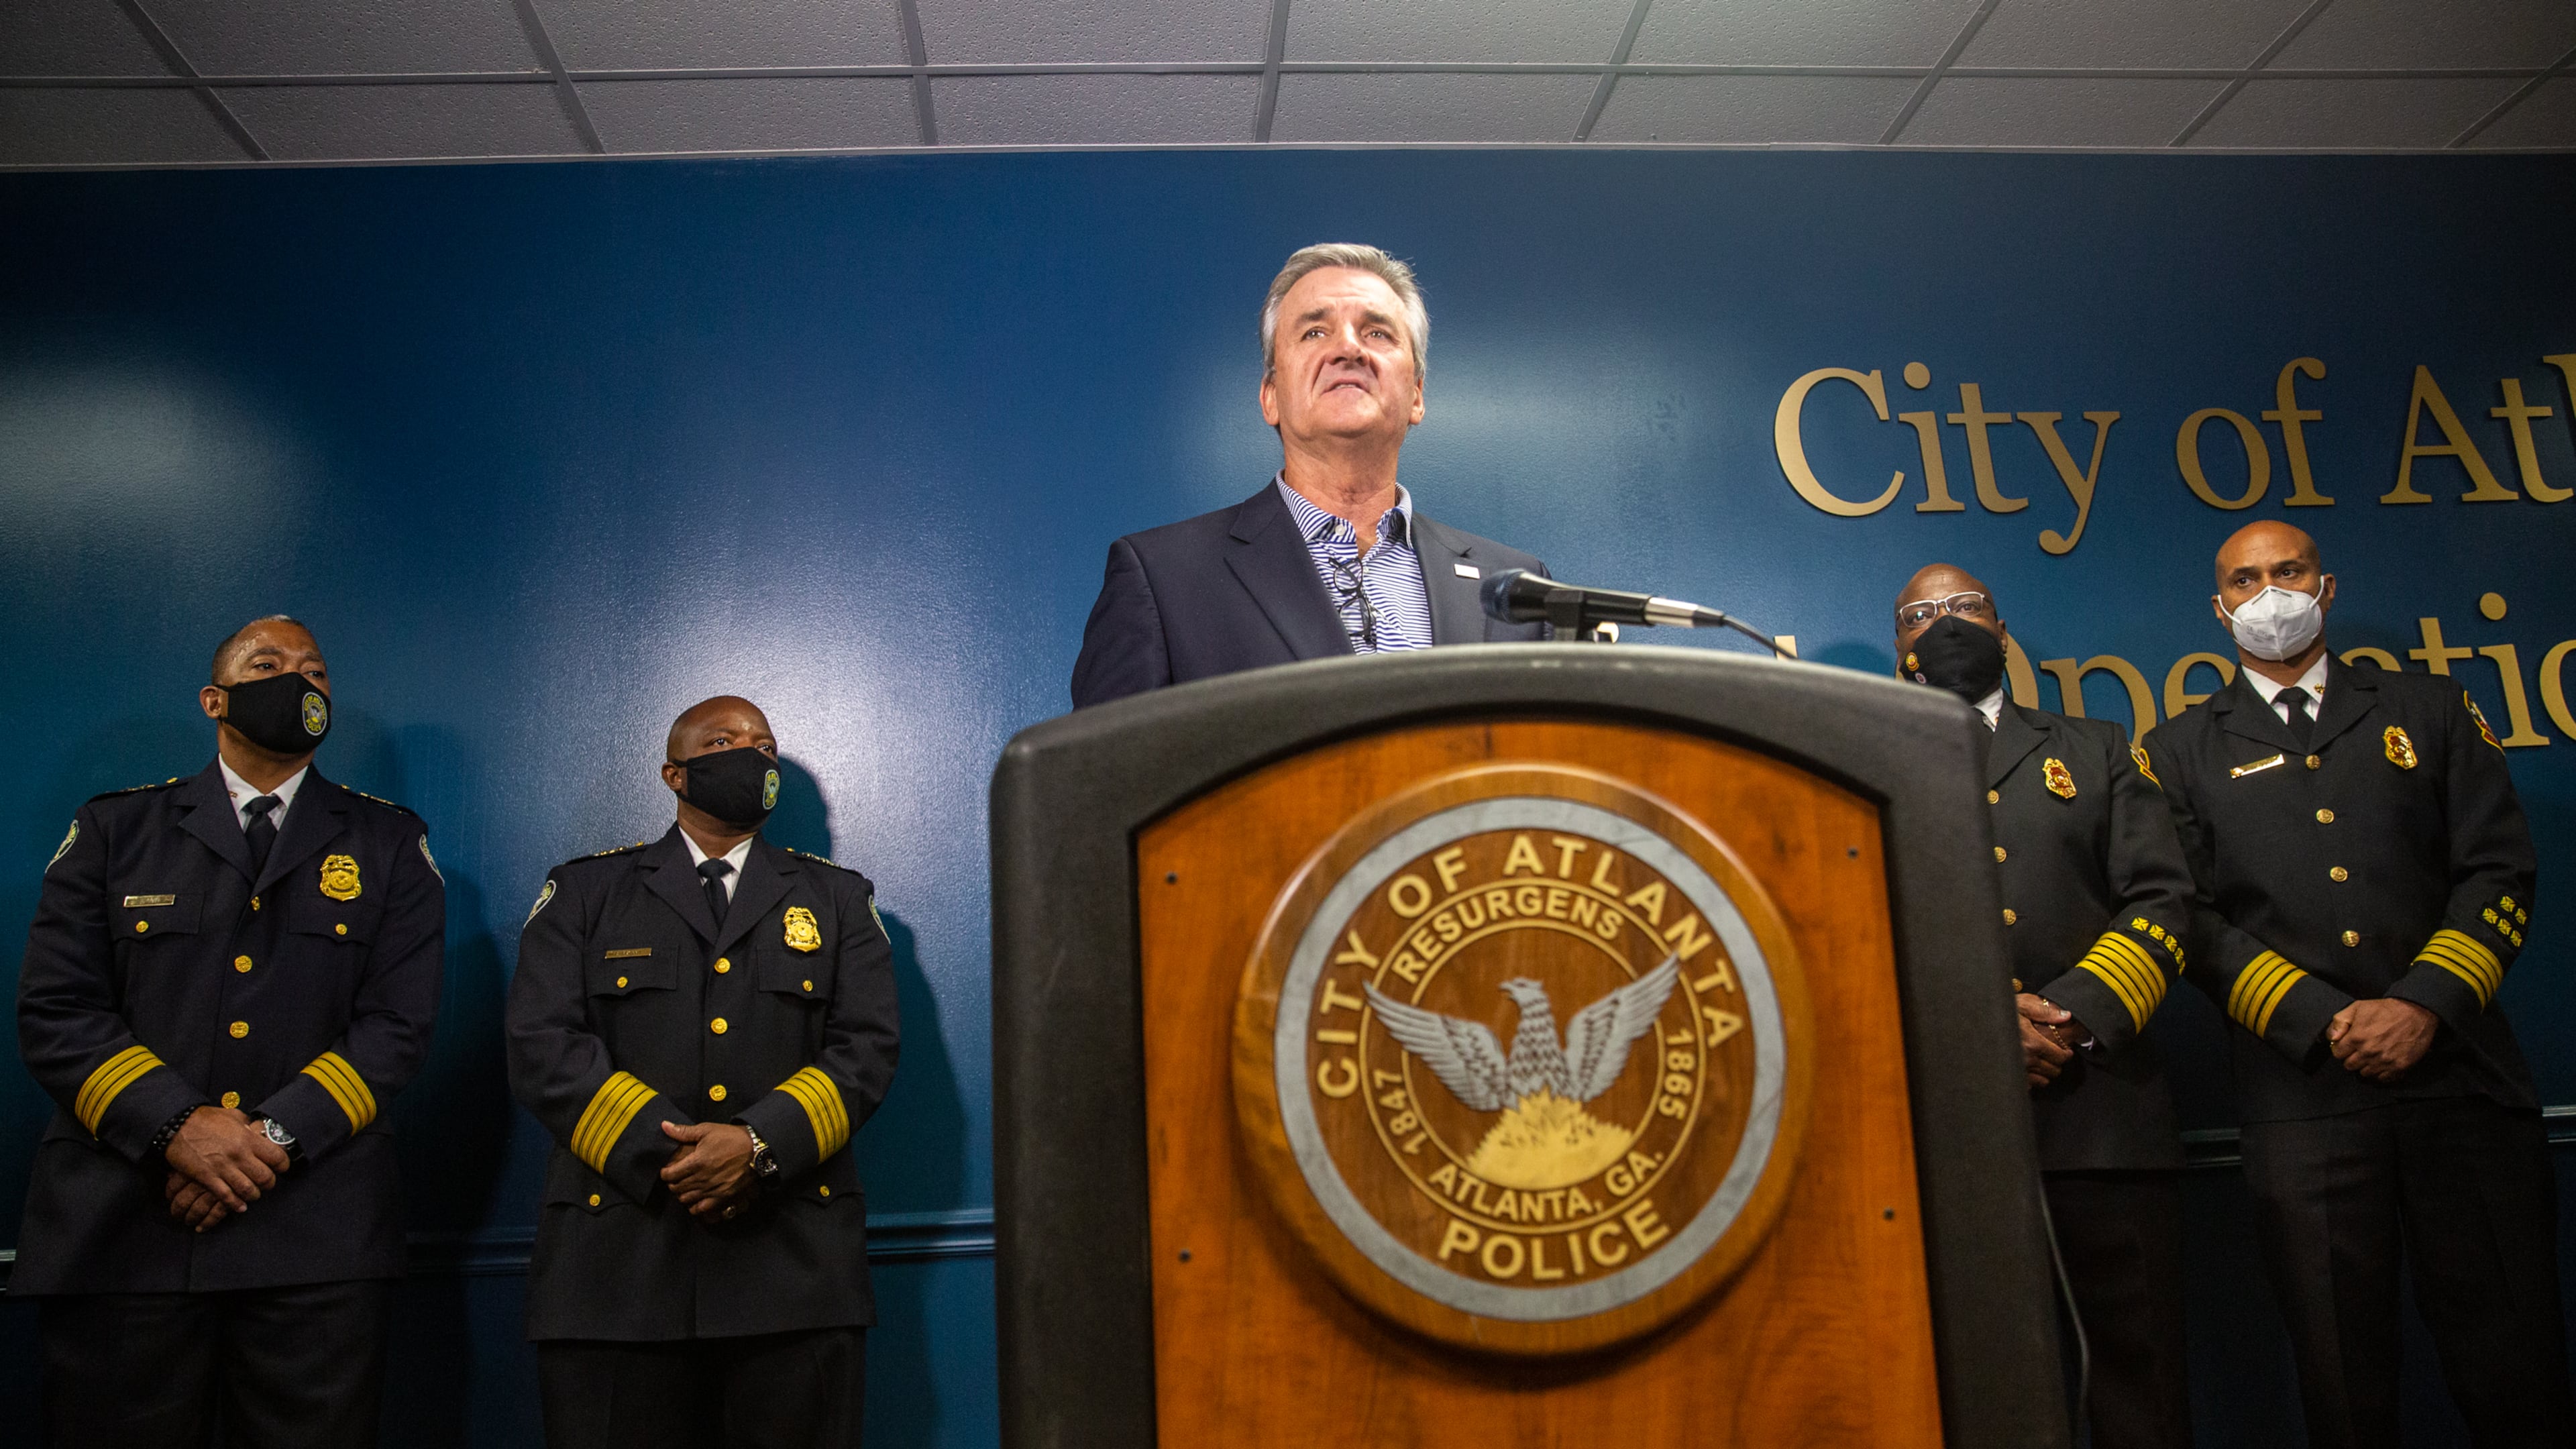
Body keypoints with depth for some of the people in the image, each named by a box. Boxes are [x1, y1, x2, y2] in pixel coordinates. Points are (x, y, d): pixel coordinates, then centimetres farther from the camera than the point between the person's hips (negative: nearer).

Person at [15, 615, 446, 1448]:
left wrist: (275, 1136, -12)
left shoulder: (390, 846, 9)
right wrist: (175, 1128, -12)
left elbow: (397, 1024, 1)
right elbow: (54, 1011, 2)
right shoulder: (114, 830, 11)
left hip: (318, 1244, 0)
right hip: (119, 1231, 1)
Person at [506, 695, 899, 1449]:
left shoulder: (838, 899, 14)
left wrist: (760, 1144, -15)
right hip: (618, 1262, 0)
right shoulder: (584, 892, 12)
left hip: (794, 1271, 1)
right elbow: (542, 1047, -1)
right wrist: (664, 1156, -13)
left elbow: (867, 1049, 2)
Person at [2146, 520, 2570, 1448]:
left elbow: (2498, 871, 5)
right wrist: (2324, 1020, -10)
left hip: (2460, 1075, 1)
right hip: (2303, 1094, -1)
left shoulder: (2431, 712, 14)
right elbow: (2192, 918, 1)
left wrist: (2424, 1004, -9)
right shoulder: (2181, 751, 10)